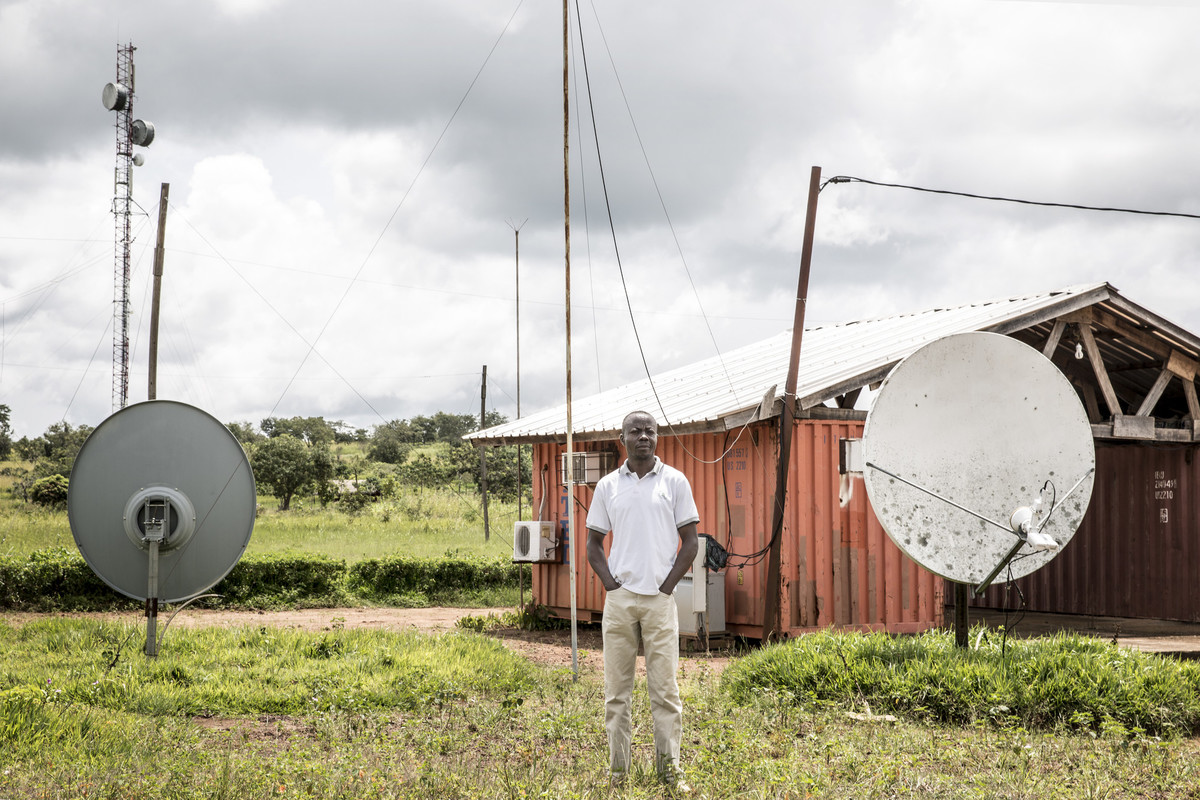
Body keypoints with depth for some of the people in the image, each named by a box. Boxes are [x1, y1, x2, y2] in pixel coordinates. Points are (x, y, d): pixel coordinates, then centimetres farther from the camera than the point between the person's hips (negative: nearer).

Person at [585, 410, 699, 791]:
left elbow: (690, 541, 4)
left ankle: (670, 767, 5)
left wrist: (666, 587, -4)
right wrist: (611, 585, 0)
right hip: (619, 598, 2)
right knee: (617, 687, 4)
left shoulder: (674, 481, 3)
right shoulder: (608, 486, 8)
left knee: (665, 687, -1)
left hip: (659, 599, -2)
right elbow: (593, 544, 13)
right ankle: (617, 768, 11)